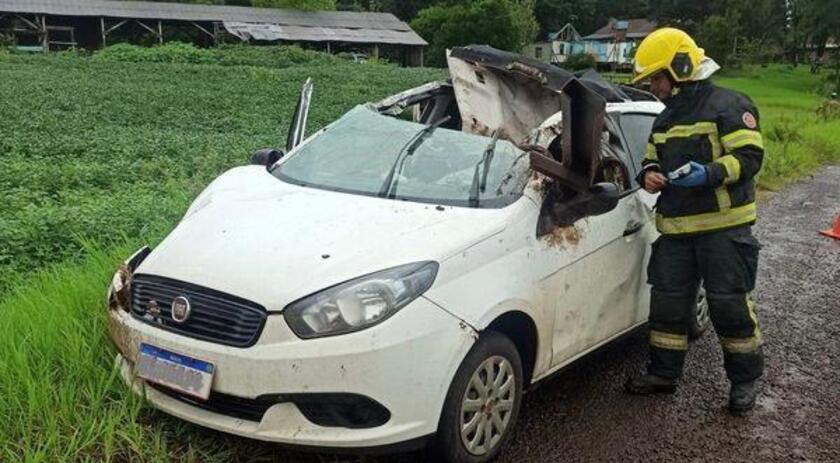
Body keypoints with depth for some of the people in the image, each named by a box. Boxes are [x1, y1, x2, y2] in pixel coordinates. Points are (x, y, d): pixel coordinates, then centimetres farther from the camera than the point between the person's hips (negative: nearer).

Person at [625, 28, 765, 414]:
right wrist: (649, 174, 0)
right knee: (667, 302, 10)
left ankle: (745, 379, 16)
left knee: (731, 305, 0)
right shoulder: (665, 119, 18)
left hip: (723, 226, -7)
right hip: (675, 229, 7)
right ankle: (663, 373, 23)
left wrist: (709, 173, -29)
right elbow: (652, 161, 24)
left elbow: (750, 156, -13)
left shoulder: (729, 105, -6)